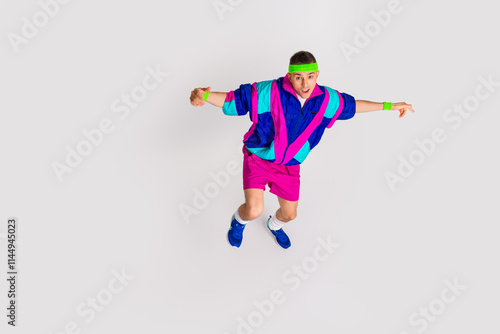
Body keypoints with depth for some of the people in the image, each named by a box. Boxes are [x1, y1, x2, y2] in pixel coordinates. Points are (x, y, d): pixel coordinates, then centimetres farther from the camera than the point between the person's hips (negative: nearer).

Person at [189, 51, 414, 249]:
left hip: (289, 166, 4)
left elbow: (352, 105, 8)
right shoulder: (269, 92, -26)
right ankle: (239, 220, 22)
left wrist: (388, 106, 13)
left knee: (289, 214, 17)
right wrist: (203, 95, -41)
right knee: (254, 210, -20)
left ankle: (275, 225, 58)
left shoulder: (326, 99, -12)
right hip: (258, 158, -4)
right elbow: (232, 100, -21)